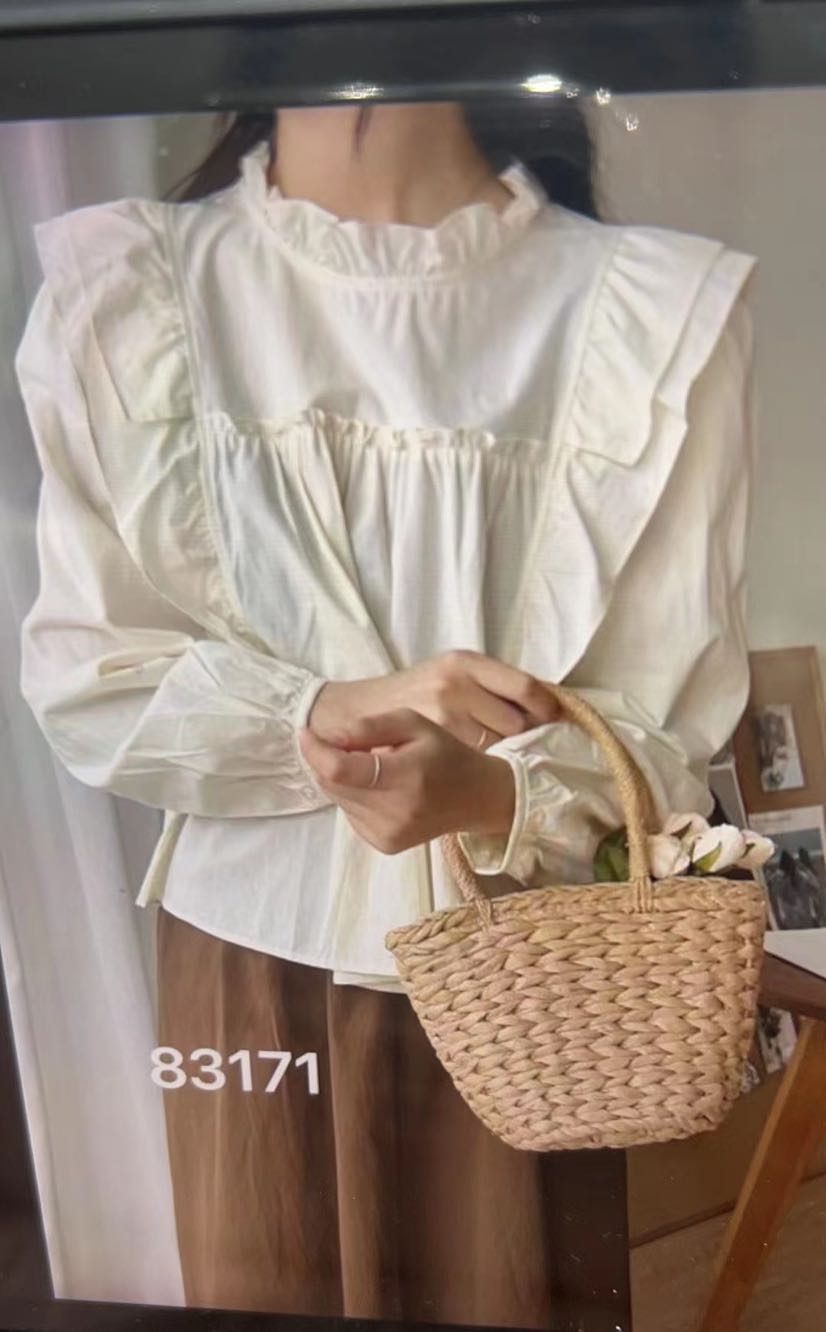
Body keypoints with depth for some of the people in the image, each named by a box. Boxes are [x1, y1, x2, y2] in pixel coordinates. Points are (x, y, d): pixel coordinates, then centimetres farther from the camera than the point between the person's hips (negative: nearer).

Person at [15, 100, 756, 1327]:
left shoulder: (656, 309, -9)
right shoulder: (123, 291, -3)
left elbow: (665, 734, -8)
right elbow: (82, 679, -4)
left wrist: (493, 794, -28)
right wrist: (326, 713, -20)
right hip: (251, 960, 2)